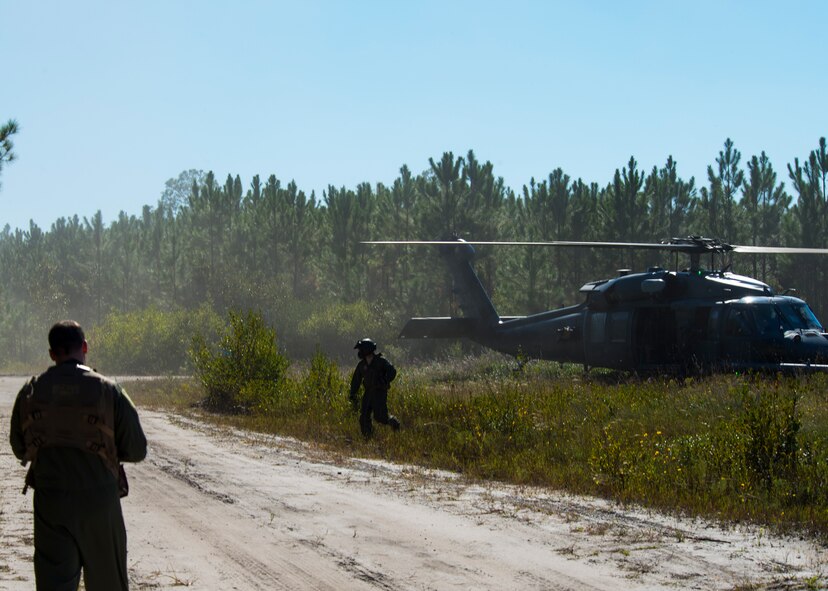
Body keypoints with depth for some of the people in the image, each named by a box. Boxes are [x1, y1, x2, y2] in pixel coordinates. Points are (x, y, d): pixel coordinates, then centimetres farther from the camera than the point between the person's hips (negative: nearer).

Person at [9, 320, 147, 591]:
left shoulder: (30, 392, 0)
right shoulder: (107, 391, -7)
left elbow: (19, 449, 10)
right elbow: (136, 450, -4)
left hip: (50, 503, 1)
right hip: (99, 502, -1)